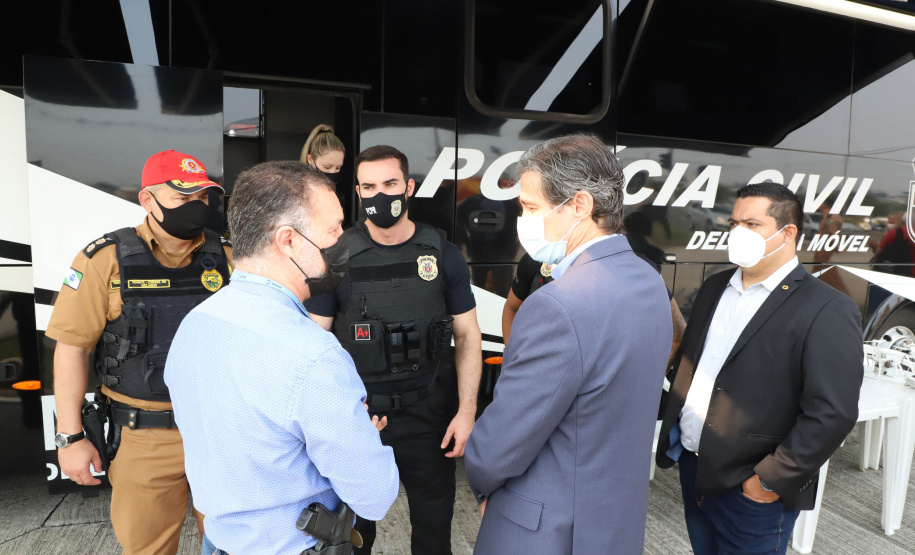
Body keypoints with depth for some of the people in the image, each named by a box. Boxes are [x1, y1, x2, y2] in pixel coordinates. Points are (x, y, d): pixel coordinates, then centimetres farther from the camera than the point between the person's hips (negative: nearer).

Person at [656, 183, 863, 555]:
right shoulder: (715, 287, 7)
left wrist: (771, 481, -16)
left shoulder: (827, 311, -14)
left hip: (752, 492, -6)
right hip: (692, 468, 6)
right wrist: (673, 430, 8)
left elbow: (832, 414, -18)